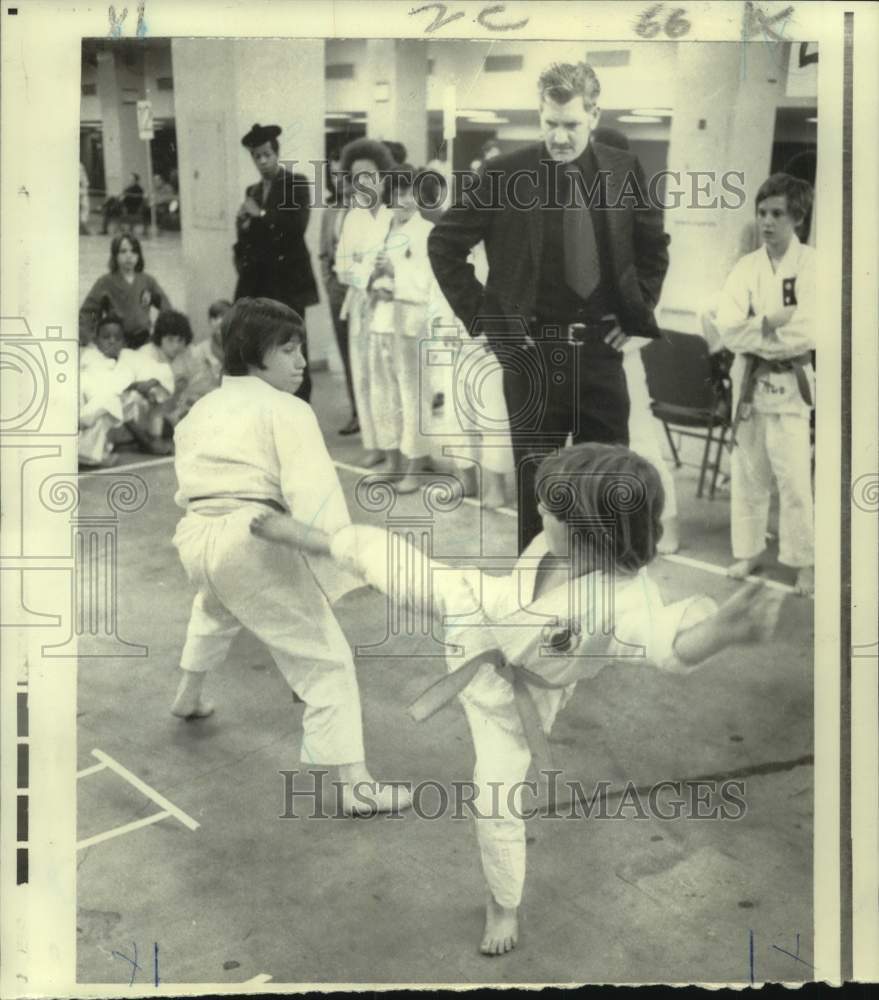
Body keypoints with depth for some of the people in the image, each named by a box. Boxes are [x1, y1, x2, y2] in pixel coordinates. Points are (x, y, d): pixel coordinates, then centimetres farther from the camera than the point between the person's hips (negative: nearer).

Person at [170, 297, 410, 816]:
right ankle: (355, 784, -5)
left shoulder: (200, 410, 20)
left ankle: (190, 696, 61)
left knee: (217, 604, 43)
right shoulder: (287, 410, -3)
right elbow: (316, 491, -16)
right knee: (325, 658, -1)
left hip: (195, 538, 8)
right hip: (252, 544, -8)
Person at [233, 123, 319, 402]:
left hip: (288, 279, -5)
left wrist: (261, 214, -10)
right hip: (259, 280, 5)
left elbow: (297, 226, -14)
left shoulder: (296, 183, 0)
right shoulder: (252, 191, 18)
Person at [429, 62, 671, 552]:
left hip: (602, 346, 2)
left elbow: (655, 246, 17)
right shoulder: (505, 174, -6)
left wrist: (638, 313, 8)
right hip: (532, 349, -2)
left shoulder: (624, 170, 2)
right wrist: (482, 316, -4)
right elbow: (444, 244, 1)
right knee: (535, 476, 6)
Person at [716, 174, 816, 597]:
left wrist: (755, 331, -11)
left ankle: (805, 561, 8)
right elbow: (728, 327, -6)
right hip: (748, 382, 4)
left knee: (794, 479, -4)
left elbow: (808, 332, -17)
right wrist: (775, 322, -16)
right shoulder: (746, 267, 5)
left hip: (791, 385, -4)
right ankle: (750, 550, 24)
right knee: (747, 473, 11)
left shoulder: (812, 265, -6)